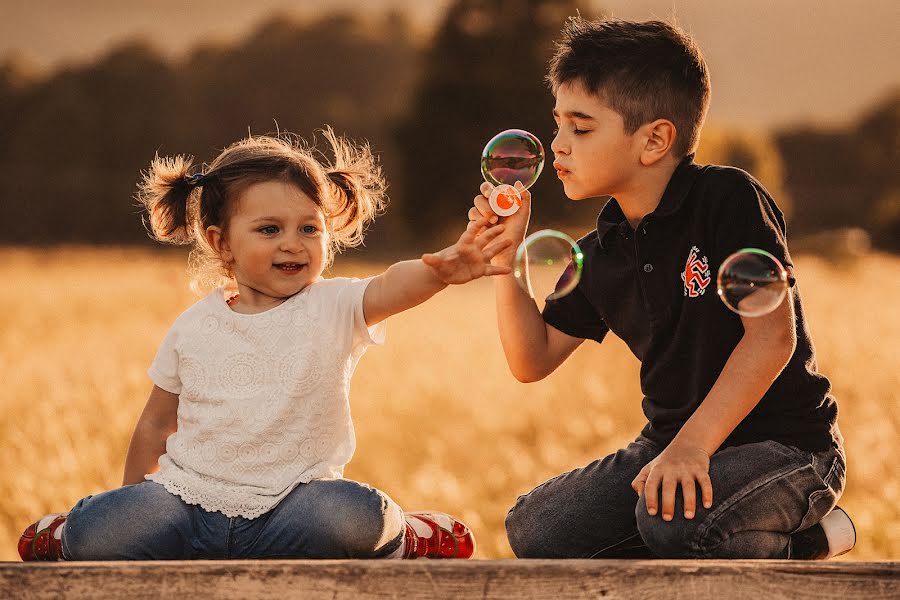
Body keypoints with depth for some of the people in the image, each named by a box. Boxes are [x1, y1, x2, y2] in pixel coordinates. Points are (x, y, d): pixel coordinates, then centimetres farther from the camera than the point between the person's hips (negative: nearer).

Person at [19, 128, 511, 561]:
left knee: (350, 516, -34)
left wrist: (441, 269, -47)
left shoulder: (332, 308, -3)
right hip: (189, 495, 2)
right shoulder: (193, 328, 5)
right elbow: (156, 424, 17)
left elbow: (391, 287, -26)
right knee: (100, 529, -24)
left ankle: (396, 538, 1)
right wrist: (135, 504, 19)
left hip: (286, 507, -2)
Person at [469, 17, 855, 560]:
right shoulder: (599, 257, 6)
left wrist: (692, 444, -29)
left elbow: (772, 334, -22)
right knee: (535, 530, -5)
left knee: (672, 518, -36)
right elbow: (533, 361, 11)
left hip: (786, 442, -7)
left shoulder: (728, 200, -15)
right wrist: (507, 258, -2)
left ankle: (805, 542, -4)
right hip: (671, 444, 8)